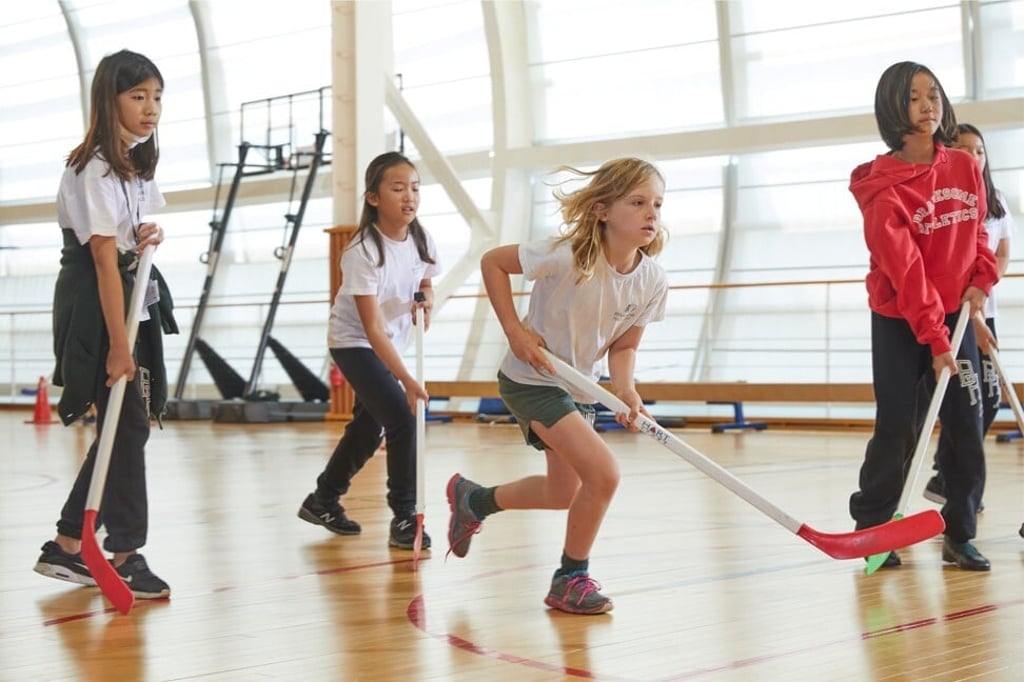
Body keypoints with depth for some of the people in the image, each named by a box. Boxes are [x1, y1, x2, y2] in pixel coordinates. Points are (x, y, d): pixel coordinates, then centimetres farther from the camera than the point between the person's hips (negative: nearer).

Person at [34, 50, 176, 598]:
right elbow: (104, 258, -20)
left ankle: (67, 546, 17)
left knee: (125, 425, 9)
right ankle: (126, 554, 2)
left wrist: (148, 237, -3)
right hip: (94, 307, -9)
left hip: (133, 300, 9)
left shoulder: (137, 162, 11)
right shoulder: (95, 168, -16)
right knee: (127, 426, -7)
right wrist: (117, 344, -23)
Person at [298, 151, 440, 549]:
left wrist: (427, 301, -16)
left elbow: (425, 287, 10)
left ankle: (323, 501, 37)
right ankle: (404, 518, -8)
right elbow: (373, 329, -32)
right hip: (355, 343, -7)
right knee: (403, 420, -19)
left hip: (390, 344, 7)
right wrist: (408, 381, -38)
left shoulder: (422, 242, -11)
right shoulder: (363, 252, -29)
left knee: (370, 427, 17)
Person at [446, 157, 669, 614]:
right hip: (531, 381, -8)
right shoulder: (568, 256, -29)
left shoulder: (653, 282, -12)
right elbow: (492, 262, -18)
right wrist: (515, 332, -22)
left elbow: (623, 346, -1)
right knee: (603, 473, -21)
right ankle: (572, 578, 0)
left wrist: (625, 389, -21)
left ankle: (473, 499, 45)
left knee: (565, 493, 19)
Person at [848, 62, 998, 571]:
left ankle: (959, 536, 10)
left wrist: (980, 280, -4)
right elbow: (905, 271, -20)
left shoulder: (965, 168, 2)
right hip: (899, 324, -5)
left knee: (966, 426, 1)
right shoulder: (882, 188, -15)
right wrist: (935, 340, -24)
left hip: (956, 316, 5)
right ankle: (871, 529, 12)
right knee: (897, 430, -2)